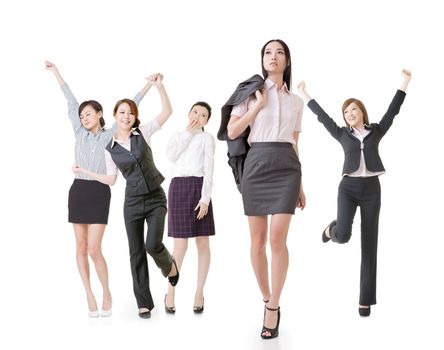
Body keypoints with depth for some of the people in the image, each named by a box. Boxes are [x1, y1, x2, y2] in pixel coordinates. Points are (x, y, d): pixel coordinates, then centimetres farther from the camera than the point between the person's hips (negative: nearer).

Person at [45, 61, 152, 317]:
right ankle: (90, 295, 15)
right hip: (78, 190, 4)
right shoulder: (80, 133, 10)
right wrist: (56, 72, 26)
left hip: (100, 192, -4)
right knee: (81, 247, 5)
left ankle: (107, 293, 11)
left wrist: (148, 85, 0)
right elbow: (71, 103, 16)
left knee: (94, 249, -9)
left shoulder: (110, 135, 2)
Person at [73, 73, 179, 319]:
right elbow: (111, 179, 11)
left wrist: (159, 85, -23)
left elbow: (167, 112, -12)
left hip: (155, 199, -2)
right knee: (136, 252, 4)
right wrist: (85, 172, 10)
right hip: (132, 202, 2)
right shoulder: (109, 148, 3)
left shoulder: (143, 133, -2)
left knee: (153, 245, -17)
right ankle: (144, 302, 17)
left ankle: (169, 265, 20)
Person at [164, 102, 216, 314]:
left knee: (202, 243, 1)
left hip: (198, 188, -1)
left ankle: (199, 293, 12)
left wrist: (205, 198, -14)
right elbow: (171, 156, -4)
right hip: (178, 188, 1)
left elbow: (208, 169, -4)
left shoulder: (207, 138, 6)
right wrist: (187, 133, 0)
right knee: (180, 246, -5)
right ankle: (170, 291, 11)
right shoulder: (177, 135, 17)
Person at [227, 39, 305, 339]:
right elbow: (232, 132, -1)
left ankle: (273, 309, -2)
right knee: (258, 240, 3)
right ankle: (267, 300, 21)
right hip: (256, 166, 0)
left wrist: (300, 186, 15)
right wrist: (259, 105, -4)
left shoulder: (296, 101, 15)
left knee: (278, 238, -12)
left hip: (286, 167, 0)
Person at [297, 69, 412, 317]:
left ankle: (366, 300, 4)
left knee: (369, 245, -1)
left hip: (372, 190, 0)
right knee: (343, 236, -22)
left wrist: (405, 82, 3)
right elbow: (322, 116, 15)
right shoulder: (342, 134, 10)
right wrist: (304, 94, 19)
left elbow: (393, 110, 8)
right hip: (348, 188, 0)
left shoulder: (376, 131, 11)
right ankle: (332, 229, 20)